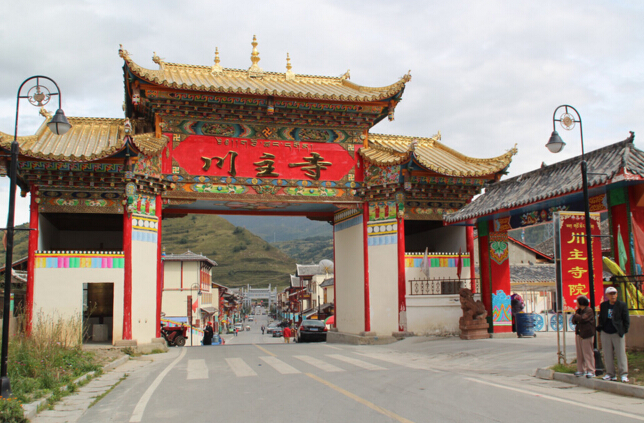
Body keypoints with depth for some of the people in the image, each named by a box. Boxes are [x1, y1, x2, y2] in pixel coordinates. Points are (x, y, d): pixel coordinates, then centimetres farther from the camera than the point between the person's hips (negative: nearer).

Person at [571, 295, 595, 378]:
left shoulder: (589, 310, -9)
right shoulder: (578, 310, 16)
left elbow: (582, 319, -22)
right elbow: (574, 320, 13)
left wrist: (576, 316, -4)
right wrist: (576, 317, -8)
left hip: (586, 335, -8)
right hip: (578, 334, 8)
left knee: (588, 353, -6)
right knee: (579, 353, 10)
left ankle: (591, 371, -1)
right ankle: (581, 370, 16)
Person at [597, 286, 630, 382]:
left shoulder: (622, 305, -2)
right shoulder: (603, 305, 8)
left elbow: (626, 320, 0)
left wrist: (623, 331, -5)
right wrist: (600, 329, 7)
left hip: (617, 334, -3)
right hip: (605, 333, 3)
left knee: (621, 354, -3)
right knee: (607, 355, 7)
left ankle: (624, 374, 2)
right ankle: (610, 374, 14)